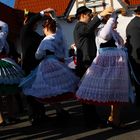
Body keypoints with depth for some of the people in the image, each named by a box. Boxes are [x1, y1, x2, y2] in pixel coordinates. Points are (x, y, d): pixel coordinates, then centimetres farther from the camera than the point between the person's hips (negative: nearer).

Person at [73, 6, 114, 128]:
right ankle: (91, 121, -4)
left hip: (88, 64, 10)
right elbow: (88, 28, -33)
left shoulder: (83, 27, 24)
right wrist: (101, 15, -41)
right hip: (85, 65, -10)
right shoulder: (79, 26, -9)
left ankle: (93, 118, 20)